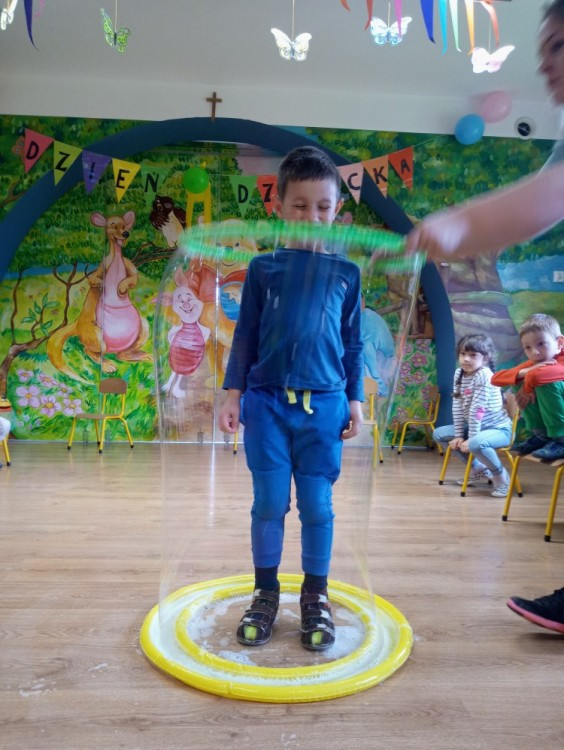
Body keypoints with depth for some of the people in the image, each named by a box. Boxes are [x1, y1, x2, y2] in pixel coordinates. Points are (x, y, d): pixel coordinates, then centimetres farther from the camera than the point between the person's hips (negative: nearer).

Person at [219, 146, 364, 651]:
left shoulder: (346, 272, 8)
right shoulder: (264, 268, 5)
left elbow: (353, 342, 10)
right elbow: (245, 335, 7)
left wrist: (355, 399, 6)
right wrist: (234, 392, 2)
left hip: (323, 404, 1)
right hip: (266, 401, 0)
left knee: (317, 504, 6)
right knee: (269, 502, 5)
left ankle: (316, 597, 24)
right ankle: (266, 593, 23)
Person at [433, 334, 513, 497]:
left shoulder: (484, 376, -23)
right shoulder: (459, 373, 0)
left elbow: (477, 410, -24)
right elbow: (457, 406, -2)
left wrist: (470, 439, -22)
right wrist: (459, 435, -5)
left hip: (498, 428, -9)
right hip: (475, 426, 9)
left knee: (476, 443, -38)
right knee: (439, 434, 9)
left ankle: (500, 475, -6)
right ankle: (478, 469, 17)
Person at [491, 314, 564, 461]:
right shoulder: (532, 364, -3)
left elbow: (536, 376, -46)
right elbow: (495, 378, -9)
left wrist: (528, 388, -23)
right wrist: (524, 373, -25)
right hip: (548, 420, 7)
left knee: (548, 381, -29)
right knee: (518, 383, -7)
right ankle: (541, 436, 2)